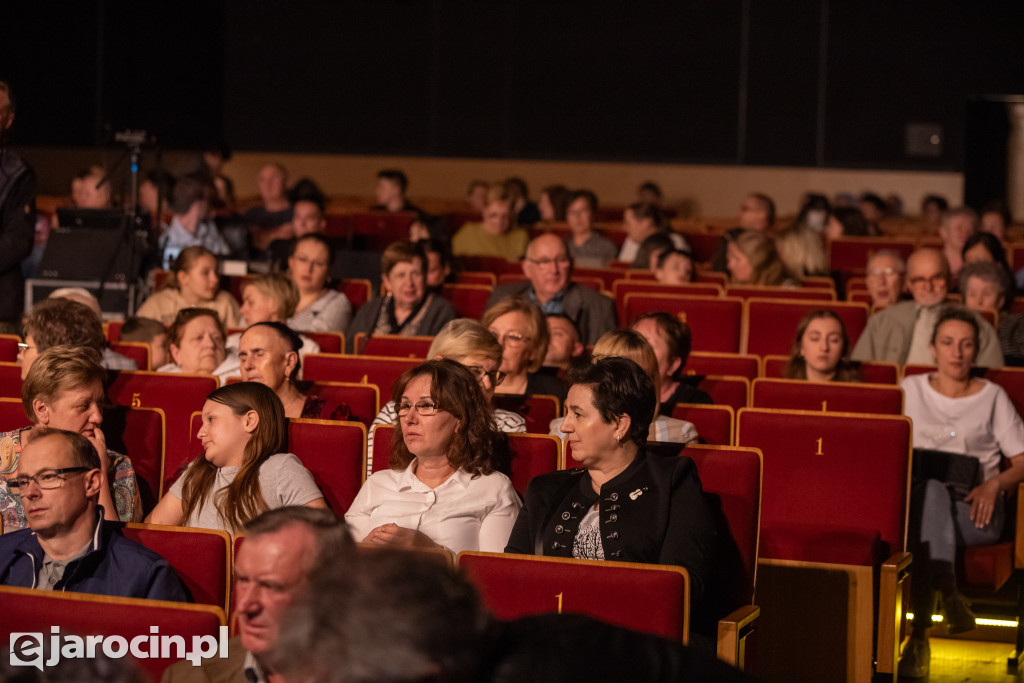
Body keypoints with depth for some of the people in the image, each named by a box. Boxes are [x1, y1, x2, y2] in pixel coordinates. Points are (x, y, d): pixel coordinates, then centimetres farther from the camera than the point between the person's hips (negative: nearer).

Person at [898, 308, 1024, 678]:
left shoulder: (993, 397, 17)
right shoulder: (910, 390, 21)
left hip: (975, 507, -1)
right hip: (919, 496, 1)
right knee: (931, 489, -39)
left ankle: (920, 633, -47)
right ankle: (949, 594, -51)